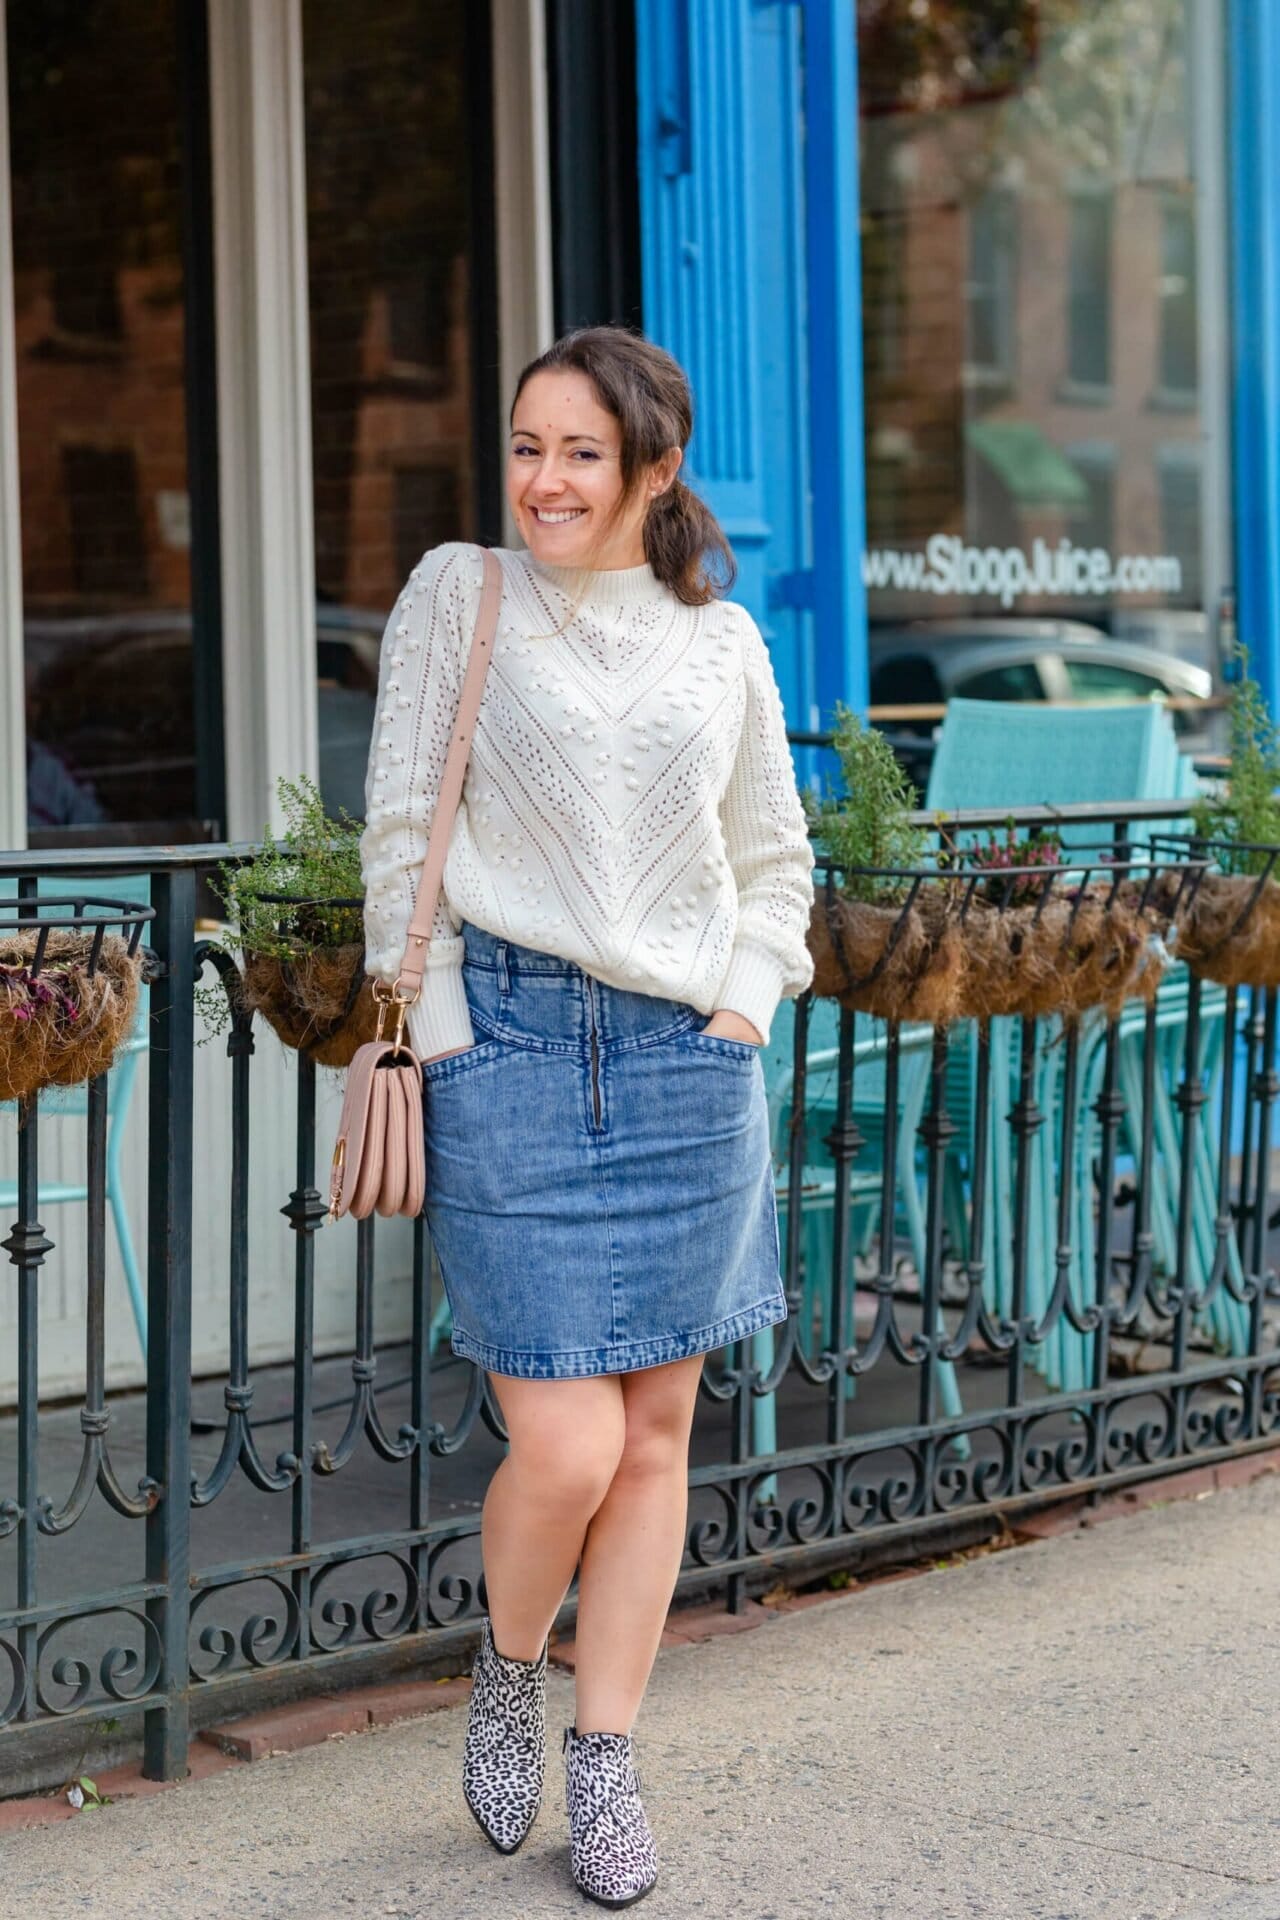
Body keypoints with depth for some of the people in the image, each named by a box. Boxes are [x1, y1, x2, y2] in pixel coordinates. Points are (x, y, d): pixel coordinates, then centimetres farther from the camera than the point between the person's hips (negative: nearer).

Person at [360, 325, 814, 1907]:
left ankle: (604, 1760, 21)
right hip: (510, 1046, -3)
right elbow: (403, 834, 1)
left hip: (689, 1062, 3)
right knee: (566, 1447, -9)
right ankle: (507, 1667, 22)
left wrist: (747, 1004, 6)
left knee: (656, 1436, 6)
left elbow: (776, 858, 20)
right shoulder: (456, 596, 3)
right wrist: (440, 1046, -4)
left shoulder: (722, 644, 10)